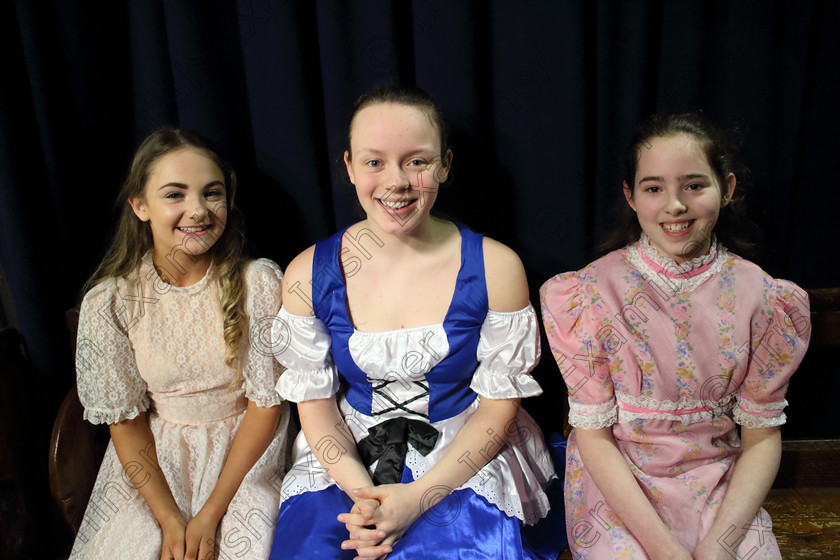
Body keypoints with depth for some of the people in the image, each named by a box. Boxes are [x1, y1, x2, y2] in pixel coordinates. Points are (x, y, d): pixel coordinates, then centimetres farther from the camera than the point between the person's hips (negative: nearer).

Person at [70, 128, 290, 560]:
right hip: (153, 458, 2)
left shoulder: (259, 282, -13)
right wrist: (170, 519, -12)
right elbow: (125, 420, -3)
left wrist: (211, 513, -13)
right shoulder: (108, 302, -10)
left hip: (246, 447, -1)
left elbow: (266, 403, -10)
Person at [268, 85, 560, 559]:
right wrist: (361, 491, -15)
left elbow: (500, 402, -6)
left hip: (464, 461, -1)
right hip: (347, 461, 2)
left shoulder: (495, 267, -9)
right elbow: (314, 400, 1)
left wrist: (417, 498, -16)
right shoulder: (309, 274, -5)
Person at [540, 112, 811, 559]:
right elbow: (593, 432, -8)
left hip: (722, 492, 2)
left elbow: (761, 436, 0)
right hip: (618, 487, -1)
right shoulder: (591, 293, -10)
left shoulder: (762, 298, -4)